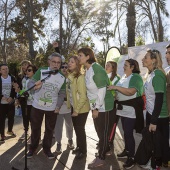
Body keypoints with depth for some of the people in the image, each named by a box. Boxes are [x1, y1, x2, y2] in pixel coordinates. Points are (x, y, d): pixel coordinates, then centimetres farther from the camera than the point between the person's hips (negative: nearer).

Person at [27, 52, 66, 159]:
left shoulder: (62, 78, -3)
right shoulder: (41, 71, -11)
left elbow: (62, 93, 2)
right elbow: (30, 83, -16)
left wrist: (58, 106, -7)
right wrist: (35, 85, -40)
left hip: (52, 109, 1)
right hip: (37, 106, -1)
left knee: (49, 130, 12)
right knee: (35, 128, 13)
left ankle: (47, 149, 31)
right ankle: (33, 148, 33)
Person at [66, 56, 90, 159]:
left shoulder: (80, 77, -20)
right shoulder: (69, 76, 4)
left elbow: (83, 96, -22)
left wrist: (77, 110, -19)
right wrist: (72, 107, 6)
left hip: (81, 109, -7)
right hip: (73, 107, 7)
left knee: (80, 129, 5)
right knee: (76, 128, 19)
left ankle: (83, 151, 23)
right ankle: (79, 147, 38)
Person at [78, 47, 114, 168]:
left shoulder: (97, 69, -19)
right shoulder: (87, 70, 7)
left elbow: (102, 90, -22)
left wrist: (97, 108, -21)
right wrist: (94, 106, 12)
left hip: (102, 106, -9)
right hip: (95, 105, 9)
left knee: (103, 131, 4)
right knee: (100, 130, 20)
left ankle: (101, 158, 16)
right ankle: (106, 149, 40)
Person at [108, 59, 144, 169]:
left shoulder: (136, 77, -13)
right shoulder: (124, 77, 13)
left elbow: (130, 92, -28)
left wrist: (116, 87, -24)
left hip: (131, 110, -8)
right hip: (123, 109, 8)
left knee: (129, 133, -4)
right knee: (126, 132, 18)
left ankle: (131, 158, 9)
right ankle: (127, 151, 34)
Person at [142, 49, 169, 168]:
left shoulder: (157, 75, -20)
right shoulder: (151, 74, 7)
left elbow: (159, 99, -24)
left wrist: (154, 121, -22)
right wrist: (151, 118, 17)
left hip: (159, 117, -8)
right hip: (151, 114, 8)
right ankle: (155, 162, 37)